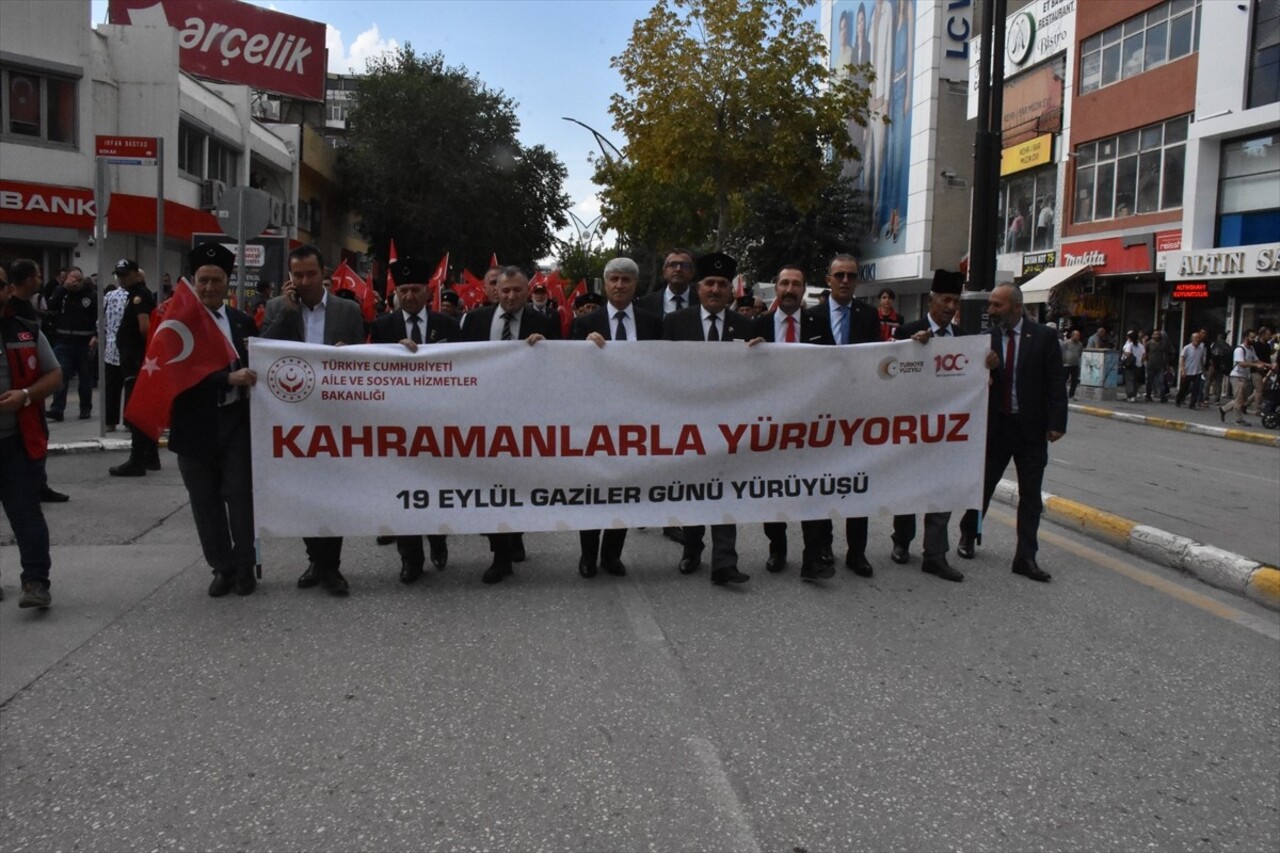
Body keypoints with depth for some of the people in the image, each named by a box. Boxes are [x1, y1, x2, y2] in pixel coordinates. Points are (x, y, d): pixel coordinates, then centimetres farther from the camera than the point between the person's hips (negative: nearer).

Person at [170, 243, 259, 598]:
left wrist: (254, 354, -9)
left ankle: (244, 566, 18)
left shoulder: (243, 321, 6)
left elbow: (256, 365, 13)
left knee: (240, 495, 1)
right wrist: (228, 377, -23)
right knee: (206, 502, 9)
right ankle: (222, 568, 22)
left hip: (237, 421, 1)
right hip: (196, 424, -1)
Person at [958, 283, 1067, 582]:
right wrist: (985, 367, -20)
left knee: (1031, 496, 3)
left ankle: (1026, 558, 10)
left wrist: (1056, 422, -12)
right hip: (995, 425, 1)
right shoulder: (986, 337, 0)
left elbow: (1056, 383, -4)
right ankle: (968, 535, 34)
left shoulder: (1044, 336, -4)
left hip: (1031, 428, -1)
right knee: (982, 485, 12)